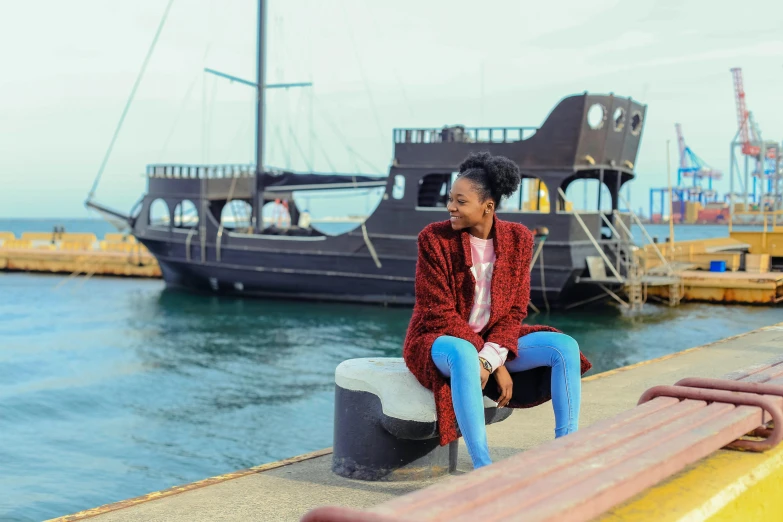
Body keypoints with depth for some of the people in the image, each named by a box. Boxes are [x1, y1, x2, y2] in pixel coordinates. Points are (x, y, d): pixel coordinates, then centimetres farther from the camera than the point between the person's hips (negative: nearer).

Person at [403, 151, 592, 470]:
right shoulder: (434, 238, -15)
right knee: (464, 356, -41)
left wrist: (491, 357, -23)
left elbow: (515, 309, -3)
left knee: (565, 346, -15)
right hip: (439, 338, -5)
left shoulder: (518, 238, -4)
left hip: (493, 339, 5)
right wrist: (495, 365, -22)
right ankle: (482, 467, -40)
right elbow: (440, 313, -17)